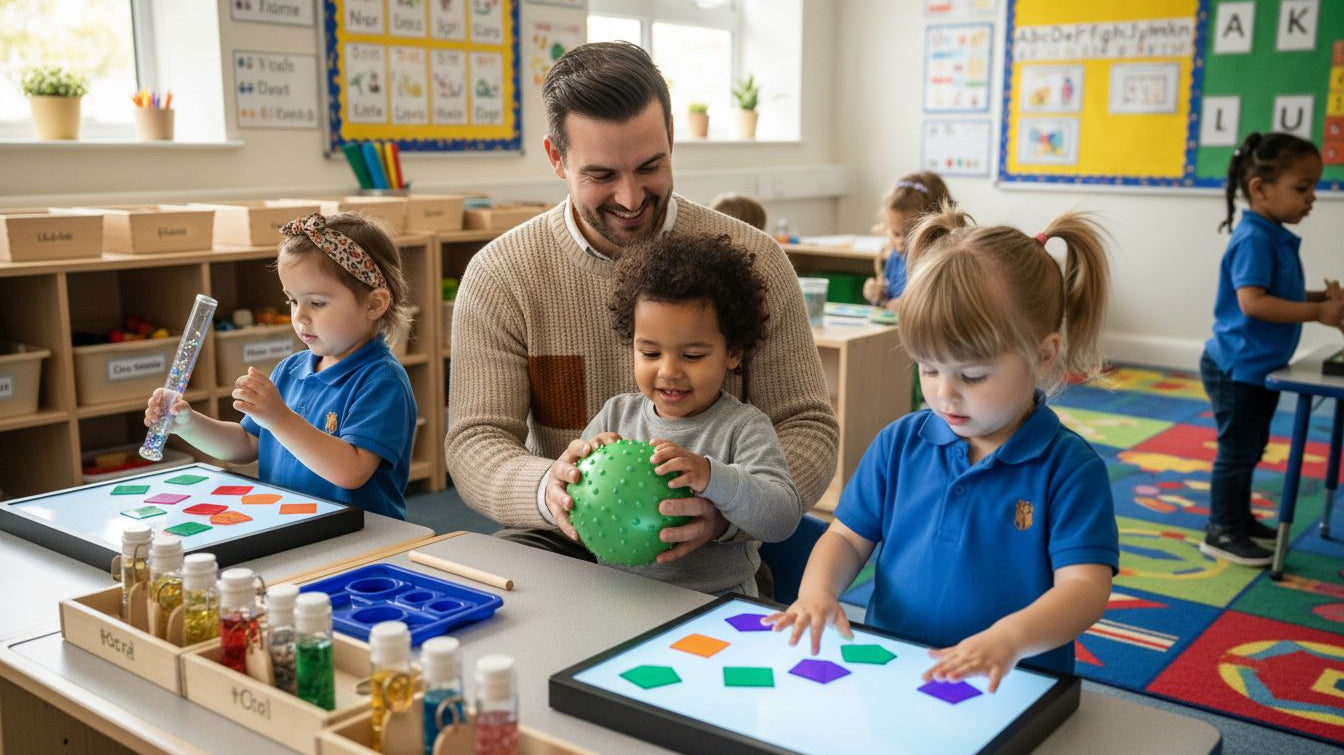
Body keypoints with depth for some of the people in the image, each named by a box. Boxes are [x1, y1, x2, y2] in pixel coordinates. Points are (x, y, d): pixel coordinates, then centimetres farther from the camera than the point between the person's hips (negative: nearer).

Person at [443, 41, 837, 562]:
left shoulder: (750, 261, -2)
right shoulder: (500, 276, -2)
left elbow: (809, 428, -2)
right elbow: (473, 444, -4)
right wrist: (546, 490, -28)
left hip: (707, 559, 0)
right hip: (557, 544, 0)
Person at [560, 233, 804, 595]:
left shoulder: (742, 427, -4)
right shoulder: (617, 413, 9)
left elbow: (783, 517, -16)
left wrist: (709, 477, -31)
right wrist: (583, 457, -11)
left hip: (715, 596, 0)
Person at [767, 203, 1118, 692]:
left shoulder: (1070, 467, -5)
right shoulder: (899, 443, 7)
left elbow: (1084, 586, -12)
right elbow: (849, 537, 13)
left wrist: (1010, 638, -31)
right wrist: (818, 588, -9)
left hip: (1009, 689, -2)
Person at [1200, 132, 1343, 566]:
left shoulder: (1276, 237, 9)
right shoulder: (1255, 239, -21)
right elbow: (1252, 302, -29)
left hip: (1257, 367, 10)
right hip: (1238, 367, -10)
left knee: (1247, 449, 20)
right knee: (1236, 449, 0)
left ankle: (1238, 519, 33)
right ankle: (1222, 533, 10)